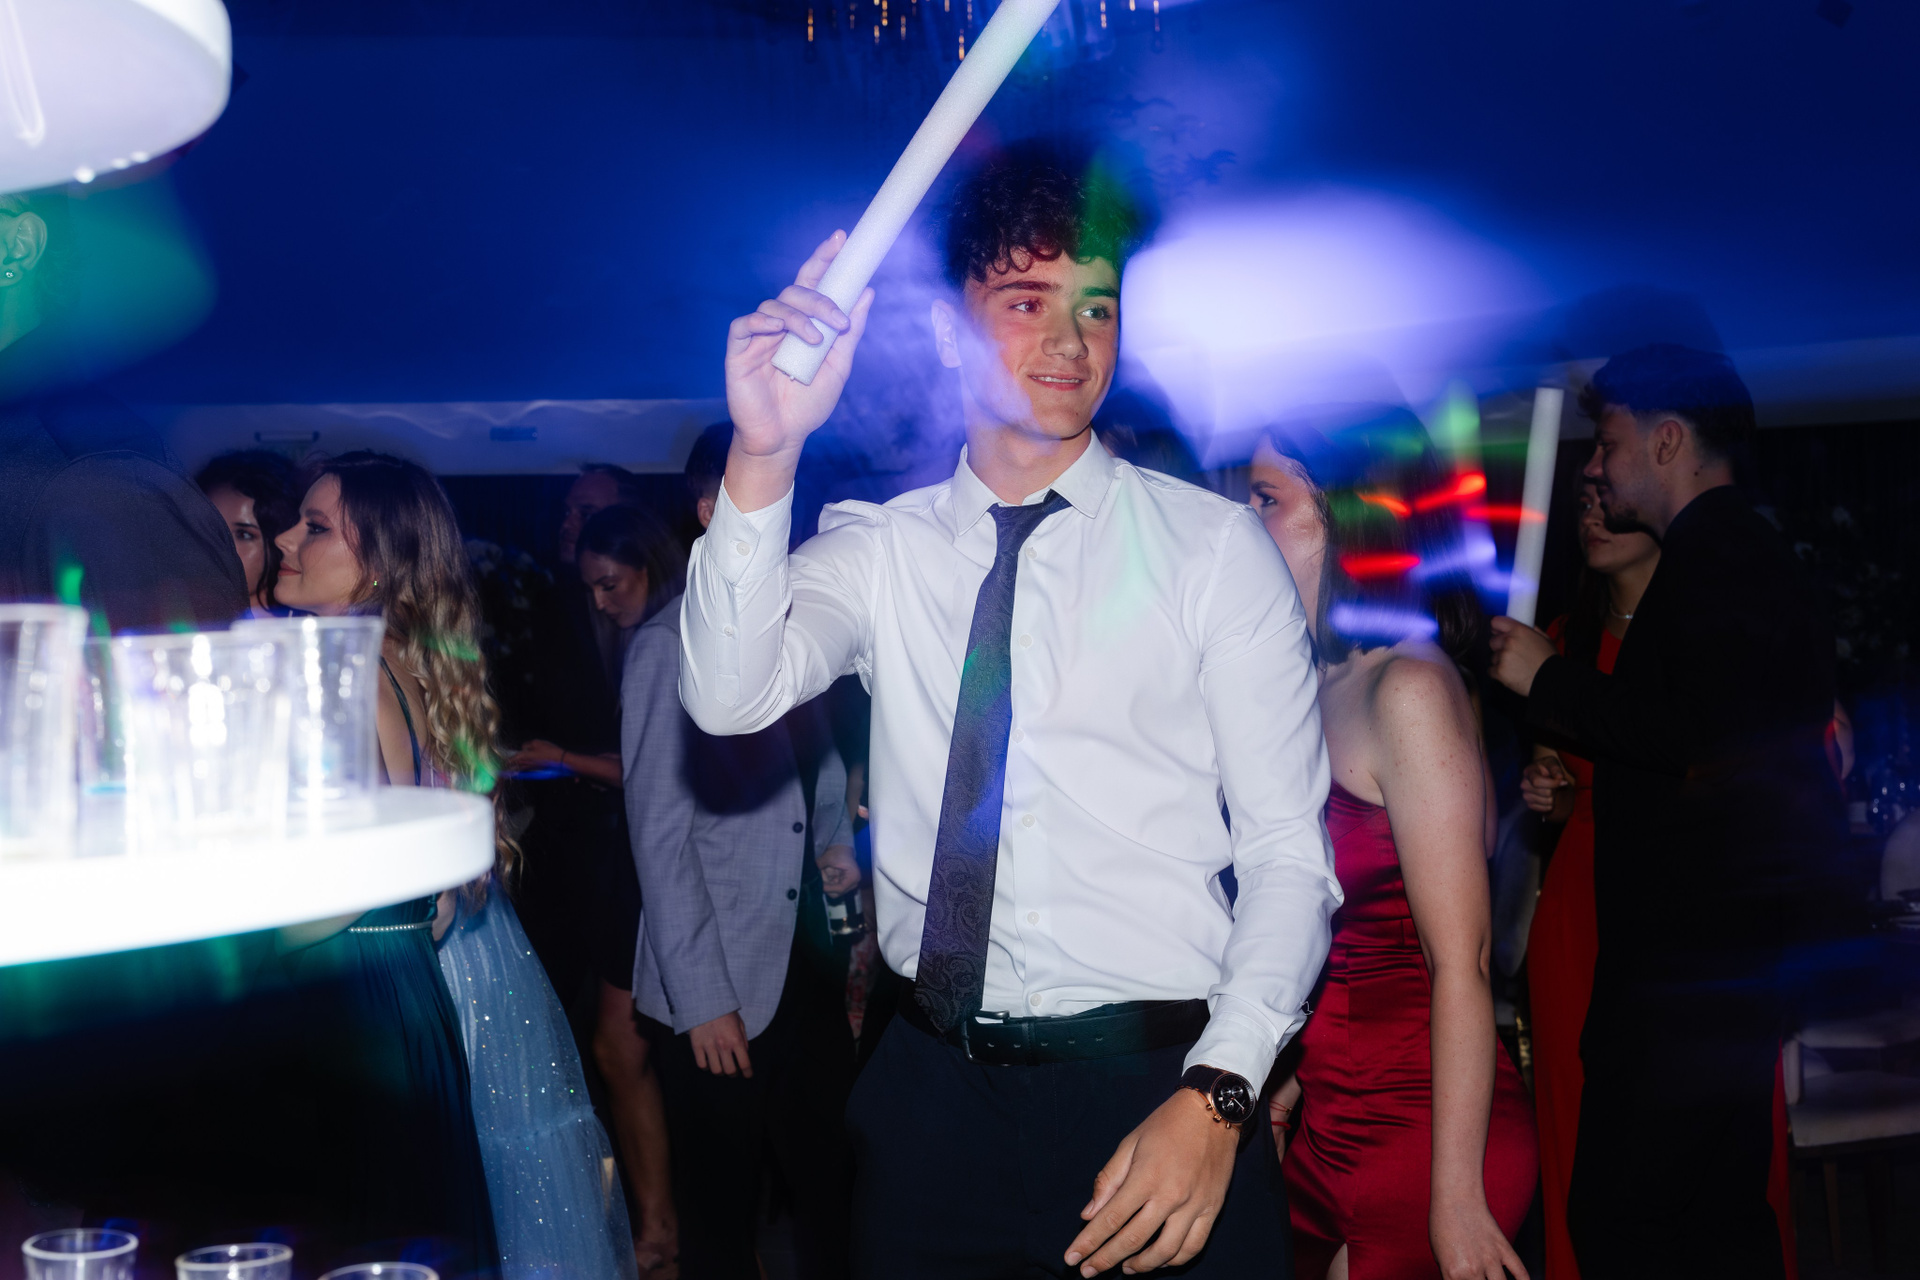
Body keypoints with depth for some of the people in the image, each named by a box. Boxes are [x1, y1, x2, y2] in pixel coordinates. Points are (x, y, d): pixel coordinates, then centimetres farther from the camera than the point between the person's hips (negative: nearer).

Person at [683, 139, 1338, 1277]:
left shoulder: (1214, 545, -1)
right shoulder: (879, 550, 6)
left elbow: (1290, 852, -4)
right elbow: (732, 698, -11)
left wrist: (1216, 1097, -17)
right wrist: (765, 458, -24)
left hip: (1157, 1090, -1)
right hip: (932, 1092, 2)